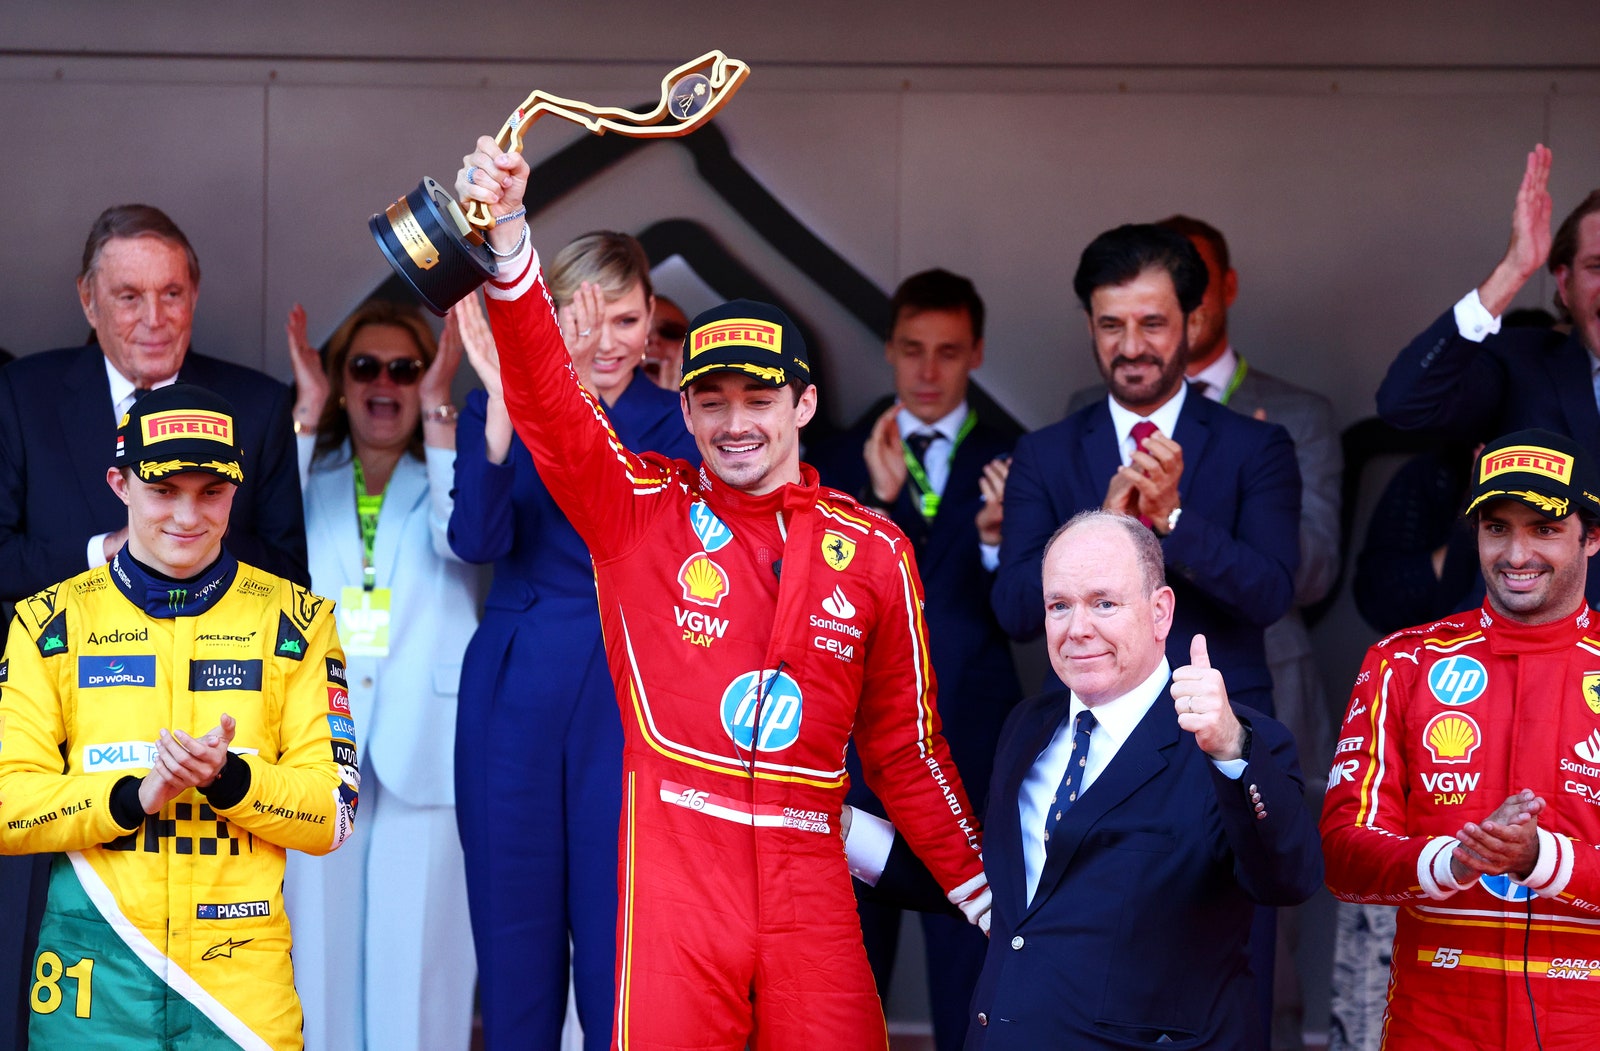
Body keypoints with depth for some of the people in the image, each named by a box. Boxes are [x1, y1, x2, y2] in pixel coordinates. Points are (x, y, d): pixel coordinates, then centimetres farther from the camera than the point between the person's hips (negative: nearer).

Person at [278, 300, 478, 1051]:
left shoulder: (444, 478, 13)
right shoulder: (311, 479, 16)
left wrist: (437, 410, -10)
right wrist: (305, 412, -5)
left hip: (423, 751, -1)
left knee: (419, 963, -4)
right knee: (320, 958, -2)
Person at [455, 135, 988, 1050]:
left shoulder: (874, 551, 8)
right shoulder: (639, 510, 4)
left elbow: (906, 744, 15)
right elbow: (549, 402, -12)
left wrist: (990, 899, 15)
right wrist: (508, 238, -25)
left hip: (808, 873, 2)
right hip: (675, 862, -1)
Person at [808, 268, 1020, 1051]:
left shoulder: (1008, 466, 4)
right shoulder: (837, 462, 6)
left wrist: (999, 537, -21)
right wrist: (880, 500, -18)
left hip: (970, 742, -1)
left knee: (969, 949, 2)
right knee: (849, 944, 9)